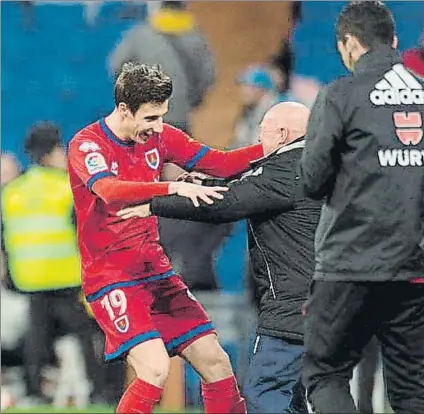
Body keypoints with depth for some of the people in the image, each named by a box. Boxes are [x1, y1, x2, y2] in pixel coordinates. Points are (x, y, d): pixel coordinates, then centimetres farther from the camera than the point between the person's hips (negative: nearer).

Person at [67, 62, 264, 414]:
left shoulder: (158, 136, 5)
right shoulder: (87, 146, -15)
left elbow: (220, 164, 5)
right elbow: (111, 192, -34)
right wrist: (174, 188, -46)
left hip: (157, 271, 7)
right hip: (111, 277, -7)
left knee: (215, 362, 2)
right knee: (155, 369, -24)